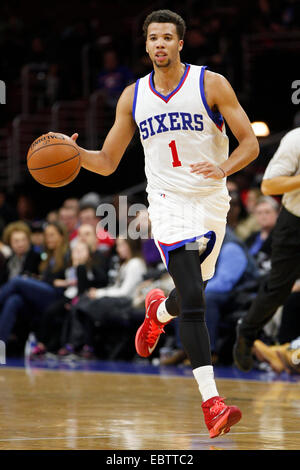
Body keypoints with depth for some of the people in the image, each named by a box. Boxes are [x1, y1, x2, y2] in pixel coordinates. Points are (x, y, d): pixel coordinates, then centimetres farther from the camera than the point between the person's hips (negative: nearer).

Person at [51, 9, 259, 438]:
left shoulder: (211, 85, -4)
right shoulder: (133, 97, 4)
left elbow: (250, 144, -4)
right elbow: (108, 162, 10)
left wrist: (224, 168, -25)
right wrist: (74, 153, -11)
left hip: (211, 202, 1)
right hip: (168, 204, -1)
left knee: (190, 297, 13)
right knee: (193, 300, -17)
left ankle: (158, 311, 53)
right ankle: (211, 402, -21)